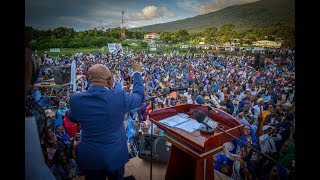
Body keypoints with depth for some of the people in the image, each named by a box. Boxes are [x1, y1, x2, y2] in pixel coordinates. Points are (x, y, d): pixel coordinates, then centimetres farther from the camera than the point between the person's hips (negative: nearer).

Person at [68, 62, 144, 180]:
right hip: (115, 156, -1)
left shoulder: (75, 99, -17)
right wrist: (137, 73, 10)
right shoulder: (120, 96, -25)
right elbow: (139, 96, -3)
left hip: (89, 157, 2)